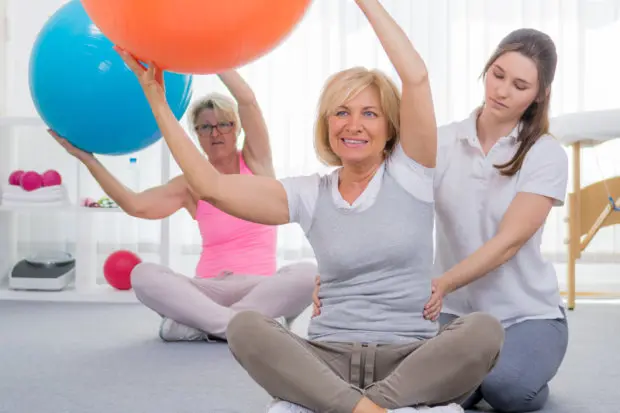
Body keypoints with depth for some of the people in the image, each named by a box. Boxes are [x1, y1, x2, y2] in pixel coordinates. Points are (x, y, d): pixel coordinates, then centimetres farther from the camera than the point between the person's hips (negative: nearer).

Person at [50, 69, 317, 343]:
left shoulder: (255, 162, 4)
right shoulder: (191, 185, 5)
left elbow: (248, 102, -10)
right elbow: (136, 205, -11)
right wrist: (88, 159, -14)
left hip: (261, 288, -1)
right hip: (210, 289, 1)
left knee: (307, 273, -34)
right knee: (143, 274, -25)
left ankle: (199, 325, -32)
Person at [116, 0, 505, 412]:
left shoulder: (408, 174, 4)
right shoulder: (309, 195, 9)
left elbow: (417, 77, -9)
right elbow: (211, 185, 0)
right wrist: (157, 99, 0)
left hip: (410, 359, 0)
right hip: (329, 358, 1)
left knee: (484, 329, -32)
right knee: (244, 327, -26)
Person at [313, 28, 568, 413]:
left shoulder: (547, 155, -7)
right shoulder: (441, 143, -1)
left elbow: (508, 242, -18)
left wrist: (443, 283, -34)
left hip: (526, 313, -1)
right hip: (456, 311, 2)